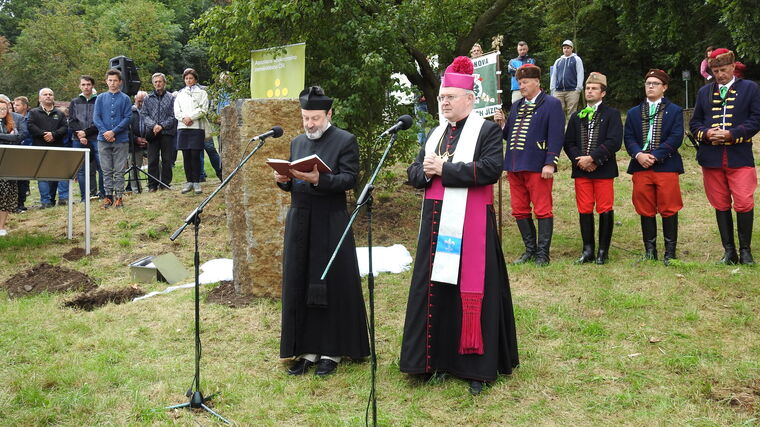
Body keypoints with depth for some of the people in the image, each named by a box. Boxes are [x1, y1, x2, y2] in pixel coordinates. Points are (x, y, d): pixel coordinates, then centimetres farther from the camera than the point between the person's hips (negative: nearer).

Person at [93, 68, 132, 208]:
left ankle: (119, 196, 8)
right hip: (103, 140, 2)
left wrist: (114, 132, -13)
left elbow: (128, 118, -4)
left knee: (119, 170, 2)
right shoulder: (101, 98, 8)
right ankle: (108, 195, 13)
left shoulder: (125, 98, 2)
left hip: (121, 140, -2)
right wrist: (104, 132, -11)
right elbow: (96, 117, 4)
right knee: (106, 170, 6)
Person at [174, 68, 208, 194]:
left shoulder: (201, 93, 10)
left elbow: (203, 109, -2)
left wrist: (190, 117, -12)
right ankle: (189, 181, 8)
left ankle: (196, 182, -3)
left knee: (195, 155, -7)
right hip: (182, 127, 3)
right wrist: (183, 118, -9)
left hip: (196, 127, -3)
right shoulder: (180, 94, 20)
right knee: (186, 155, 2)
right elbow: (176, 111, 11)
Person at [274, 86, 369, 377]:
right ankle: (307, 349, 17)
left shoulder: (345, 141, -4)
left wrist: (319, 179, -26)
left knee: (332, 286, 1)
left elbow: (350, 179, -12)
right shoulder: (297, 143, 14)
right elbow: (292, 185, 17)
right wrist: (283, 180, -6)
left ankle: (331, 351, 13)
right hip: (300, 222, 6)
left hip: (331, 224, -6)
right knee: (299, 286, 7)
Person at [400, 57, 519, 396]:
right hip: (436, 222, 7)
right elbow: (414, 173, 14)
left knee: (471, 292, -2)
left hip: (470, 224, -6)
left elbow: (490, 169, -18)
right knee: (436, 290, 9)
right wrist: (426, 171, -10)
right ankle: (440, 359, 20)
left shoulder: (487, 131, -3)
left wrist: (443, 169, -16)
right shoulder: (435, 134, 17)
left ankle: (477, 366, 8)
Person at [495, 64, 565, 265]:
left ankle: (542, 254, 4)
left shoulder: (551, 104, -3)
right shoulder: (516, 106, 19)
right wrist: (502, 124, 1)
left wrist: (550, 163, -16)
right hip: (515, 166, 7)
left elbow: (556, 136, -10)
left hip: (537, 167, -7)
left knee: (542, 210, -1)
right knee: (519, 211, 10)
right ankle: (530, 249, 22)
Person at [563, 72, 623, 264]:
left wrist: (592, 158, -15)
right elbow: (568, 143, 10)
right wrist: (579, 160, -8)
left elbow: (614, 142, -9)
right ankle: (588, 249, 11)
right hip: (581, 170, 4)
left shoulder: (612, 114, 3)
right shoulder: (576, 117, 16)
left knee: (605, 211, -1)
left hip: (603, 170, -4)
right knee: (584, 210, 4)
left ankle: (603, 251, 7)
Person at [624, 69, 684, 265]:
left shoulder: (675, 111, 7)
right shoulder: (633, 113, 16)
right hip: (640, 168, 3)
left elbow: (676, 138, -4)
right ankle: (650, 251, 13)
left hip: (666, 166, -3)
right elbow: (628, 138, 7)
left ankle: (670, 252, 6)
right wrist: (639, 155, -12)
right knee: (645, 210, 5)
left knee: (668, 210, -1)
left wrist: (655, 156, -14)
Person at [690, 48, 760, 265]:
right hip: (711, 157, 3)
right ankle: (729, 251, 14)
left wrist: (732, 134, -14)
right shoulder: (704, 92, 15)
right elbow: (694, 122, 14)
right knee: (721, 206, 6)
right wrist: (706, 133, -8)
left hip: (739, 156, -3)